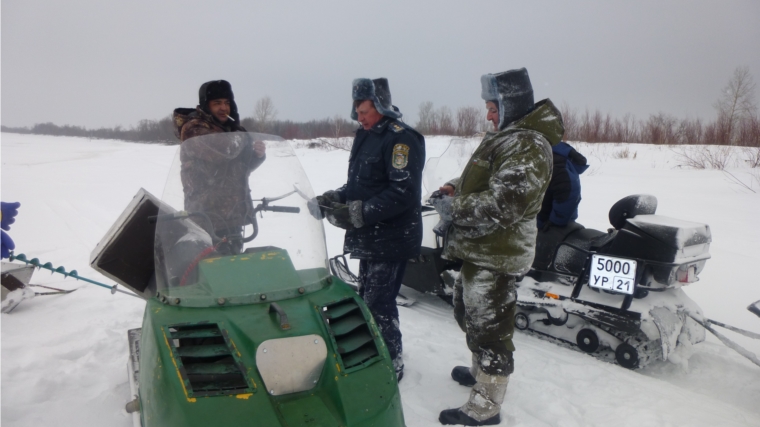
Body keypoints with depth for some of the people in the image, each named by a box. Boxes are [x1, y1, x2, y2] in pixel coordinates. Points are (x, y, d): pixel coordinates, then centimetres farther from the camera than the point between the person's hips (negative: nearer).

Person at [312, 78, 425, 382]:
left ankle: (392, 364, 12)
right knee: (367, 298, 19)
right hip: (368, 238, 9)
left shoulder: (401, 138, -15)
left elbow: (403, 192, -25)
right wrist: (335, 199, 3)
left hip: (391, 240, -9)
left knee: (379, 303, -5)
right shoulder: (366, 135, 14)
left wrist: (359, 213, -27)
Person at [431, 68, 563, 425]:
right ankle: (481, 371, 46)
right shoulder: (506, 136, 14)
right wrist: (454, 186, 5)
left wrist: (454, 208, -19)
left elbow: (502, 205, -29)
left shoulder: (527, 146, -20)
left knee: (489, 328, 1)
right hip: (478, 251, 11)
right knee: (469, 313, 25)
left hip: (496, 257, -11)